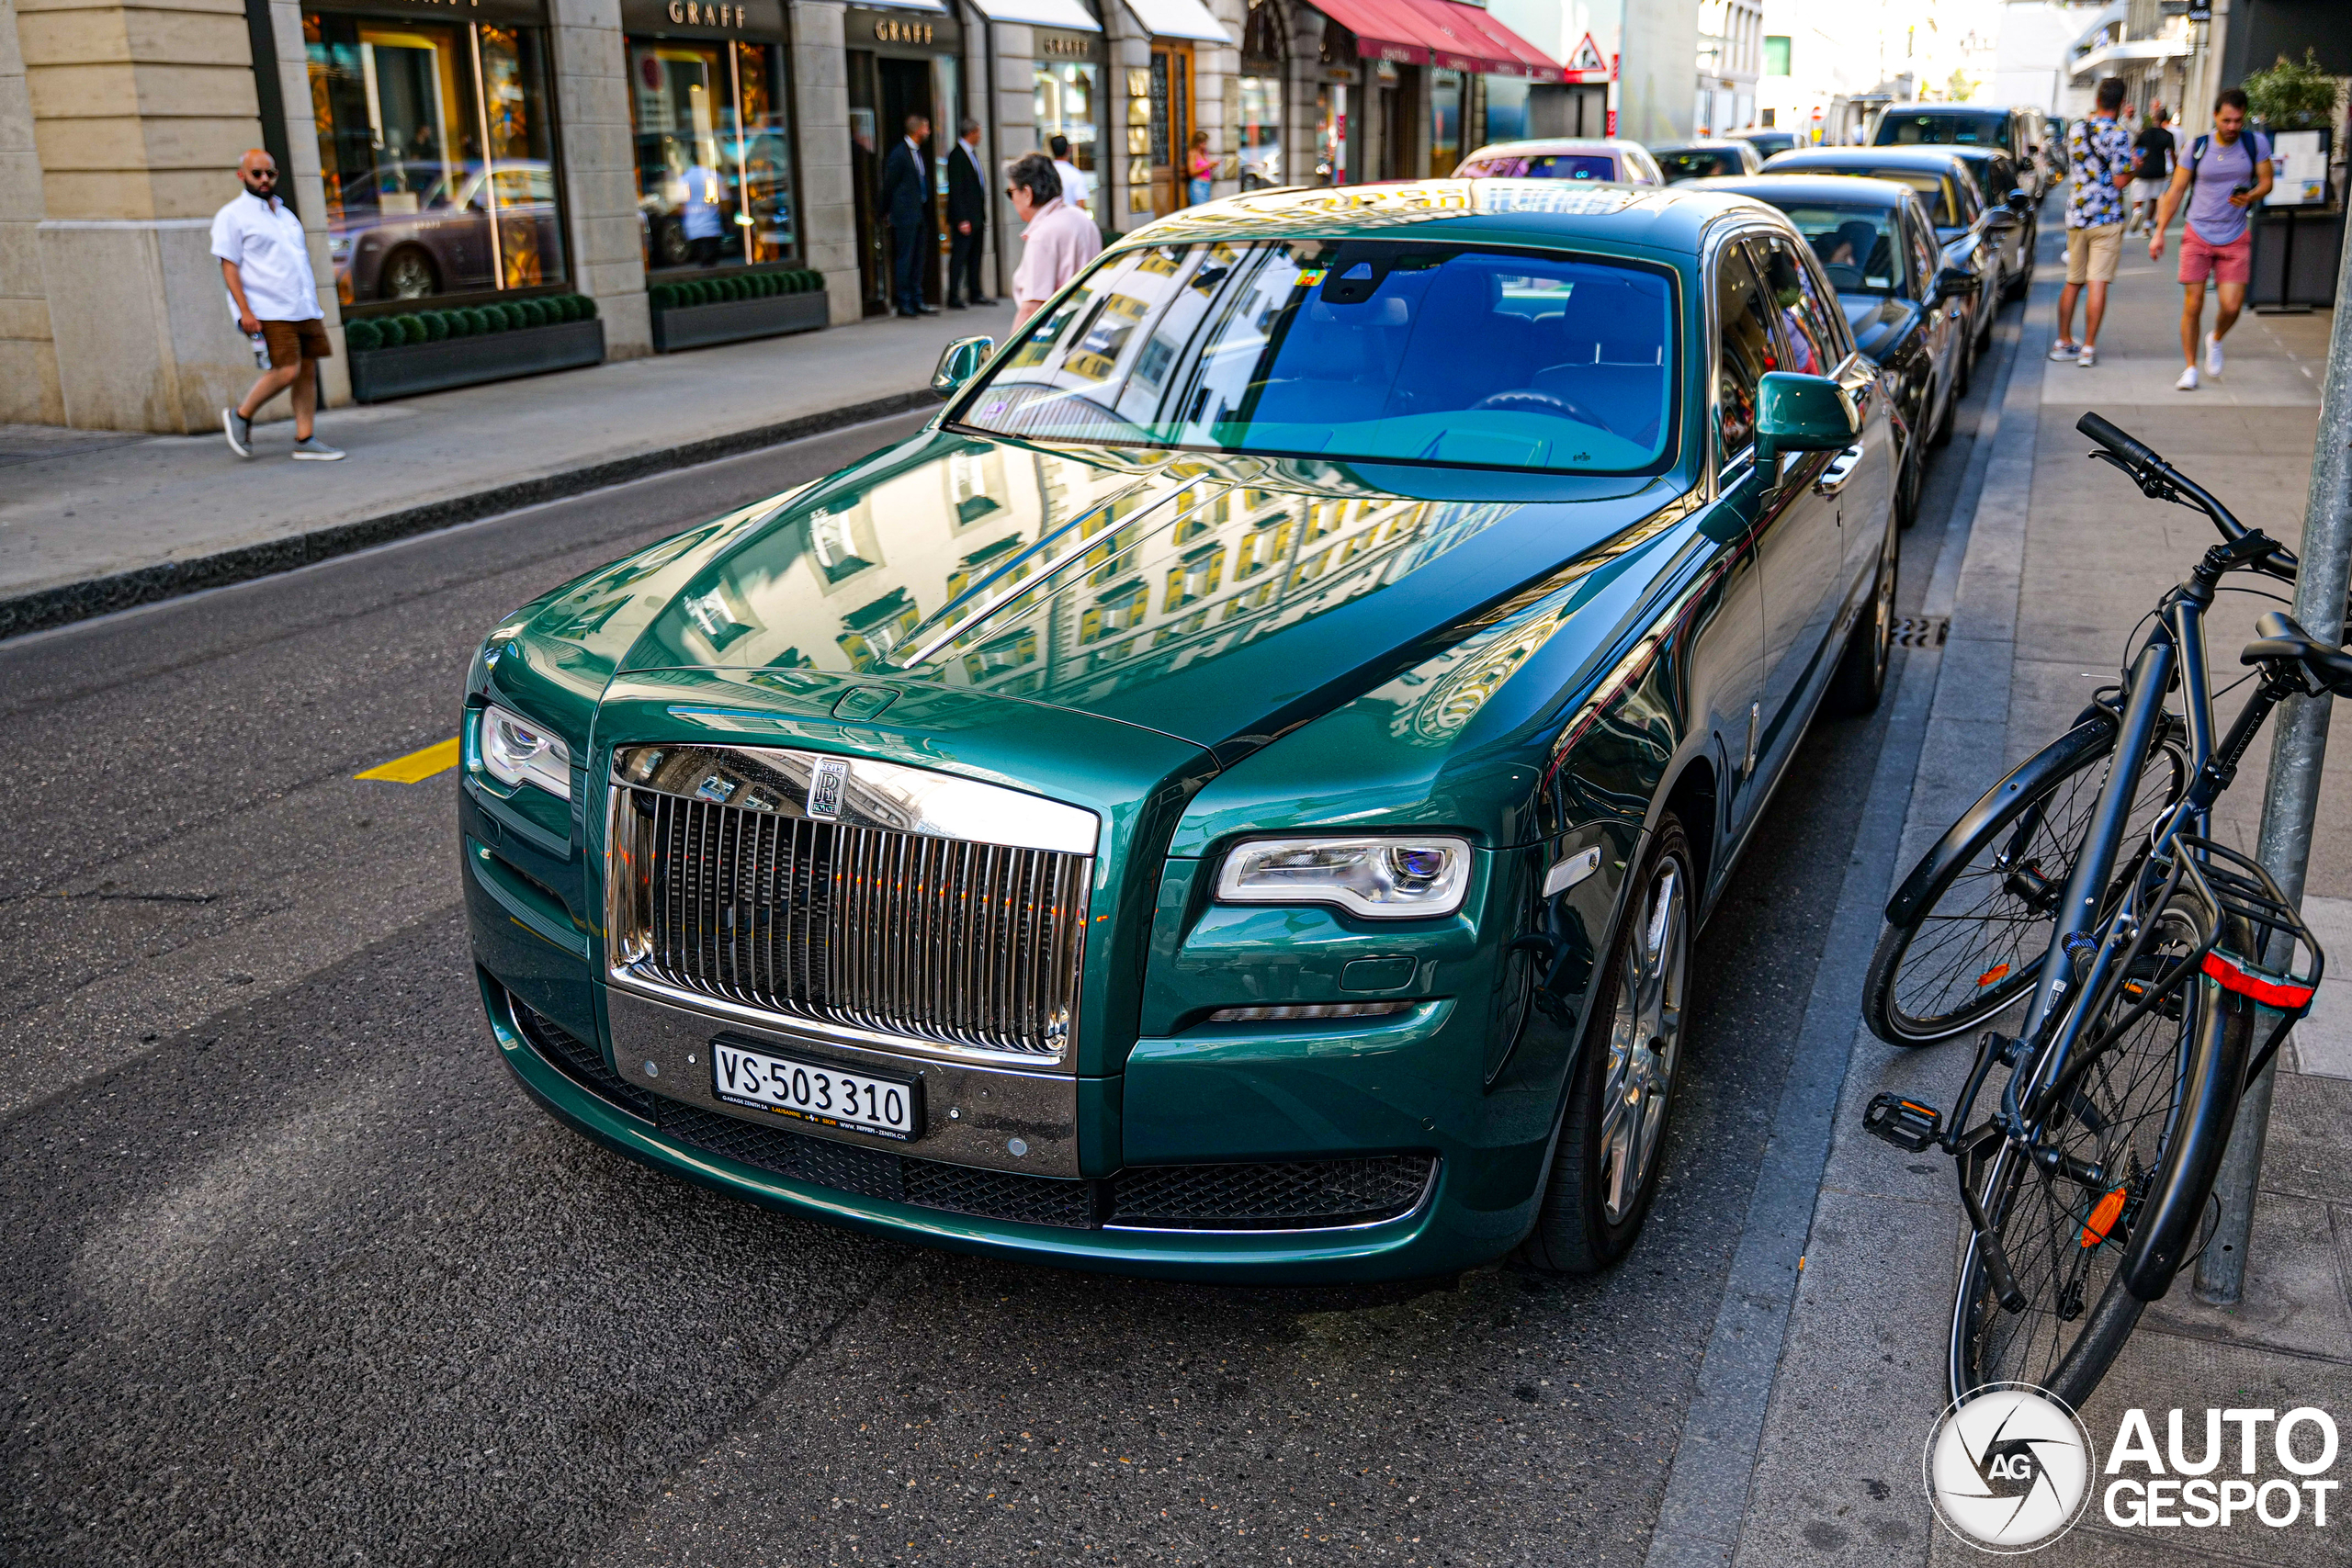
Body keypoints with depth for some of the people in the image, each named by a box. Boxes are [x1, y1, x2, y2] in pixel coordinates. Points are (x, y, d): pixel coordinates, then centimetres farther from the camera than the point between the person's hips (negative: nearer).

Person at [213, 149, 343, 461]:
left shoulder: (285, 214, 21)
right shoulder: (233, 216, 0)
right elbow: (229, 265, -6)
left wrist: (316, 306, 22)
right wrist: (245, 311, -16)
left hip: (304, 309, 7)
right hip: (268, 312, -7)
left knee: (308, 369, 2)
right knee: (286, 371, -15)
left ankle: (305, 440, 6)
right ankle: (240, 417, 5)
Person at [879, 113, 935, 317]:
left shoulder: (921, 154, 15)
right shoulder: (898, 154, -10)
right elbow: (889, 186, -7)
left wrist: (927, 214, 15)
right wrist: (888, 212, -3)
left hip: (920, 216, 8)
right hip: (905, 216, -8)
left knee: (918, 260, 10)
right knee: (904, 260, -4)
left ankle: (916, 301, 16)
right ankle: (904, 303, 0)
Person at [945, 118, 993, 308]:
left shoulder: (972, 153, 15)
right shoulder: (957, 155, -13)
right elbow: (955, 190, -16)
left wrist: (982, 214, 16)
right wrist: (962, 220, -20)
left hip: (977, 216, 9)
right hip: (964, 217, -9)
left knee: (975, 256, 12)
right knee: (959, 257, -6)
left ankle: (975, 294, 19)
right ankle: (953, 298, -3)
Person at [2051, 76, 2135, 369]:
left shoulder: (2076, 129, 6)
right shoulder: (2117, 134, -12)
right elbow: (2120, 181, -14)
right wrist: (2135, 166, 5)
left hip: (2076, 216, 6)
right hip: (2106, 218, -6)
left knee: (2072, 282, 14)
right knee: (2097, 285, -4)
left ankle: (2064, 342, 19)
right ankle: (2088, 348, -6)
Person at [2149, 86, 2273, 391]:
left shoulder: (2256, 143, 0)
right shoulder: (2198, 146, -1)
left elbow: (2266, 182, 7)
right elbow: (2176, 190, 5)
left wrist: (2251, 197, -16)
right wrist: (2159, 232, 2)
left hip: (2235, 238, 1)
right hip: (2198, 234, 0)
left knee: (2231, 306, -8)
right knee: (2192, 305, -4)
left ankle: (2215, 340, 26)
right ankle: (2190, 368, 9)